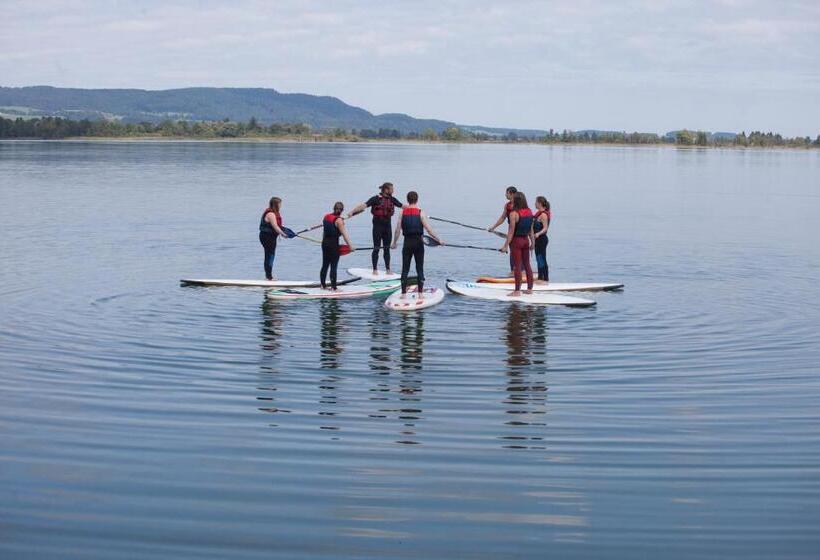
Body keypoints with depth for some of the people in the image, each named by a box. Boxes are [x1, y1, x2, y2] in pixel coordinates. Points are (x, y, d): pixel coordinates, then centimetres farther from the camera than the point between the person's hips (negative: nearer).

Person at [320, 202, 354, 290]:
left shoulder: (326, 216, 4)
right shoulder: (338, 220, -15)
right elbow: (344, 234, -17)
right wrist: (350, 245, -15)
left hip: (325, 243, 7)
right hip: (333, 244, -7)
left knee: (325, 265, 15)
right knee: (333, 266, -2)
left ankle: (323, 285, 22)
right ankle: (333, 287, -1)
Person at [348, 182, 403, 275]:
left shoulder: (392, 199, 6)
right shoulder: (376, 199, -11)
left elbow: (402, 206, 16)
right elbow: (364, 205, -20)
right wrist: (352, 211, -30)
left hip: (387, 224, 5)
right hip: (378, 225, -5)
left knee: (387, 248, 9)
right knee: (376, 248, 0)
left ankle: (388, 269, 14)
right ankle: (375, 269, 7)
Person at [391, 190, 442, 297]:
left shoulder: (403, 212, -1)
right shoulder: (421, 213, -6)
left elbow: (398, 229, 0)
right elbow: (429, 229, -9)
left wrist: (394, 243, 12)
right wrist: (439, 240, 1)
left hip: (407, 243, 1)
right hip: (418, 242, -1)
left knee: (405, 269, 8)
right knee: (420, 269, 7)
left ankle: (403, 293, 7)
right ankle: (420, 294, 5)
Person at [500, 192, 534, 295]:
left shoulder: (514, 213, -17)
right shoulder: (529, 212, 4)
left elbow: (511, 231, -17)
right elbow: (531, 229, 10)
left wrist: (506, 245, -13)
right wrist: (532, 242, 18)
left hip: (516, 240, -6)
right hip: (526, 240, 6)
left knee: (517, 266, -3)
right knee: (527, 265, 14)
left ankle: (517, 290, -2)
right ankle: (530, 288, 19)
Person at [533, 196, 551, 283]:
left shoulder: (543, 215, -18)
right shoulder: (539, 213, 12)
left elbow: (545, 228, -24)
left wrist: (538, 234, -38)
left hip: (542, 239, -10)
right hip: (538, 239, 10)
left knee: (542, 259, -6)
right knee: (539, 259, 14)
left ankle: (545, 279, -3)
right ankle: (540, 278, 20)